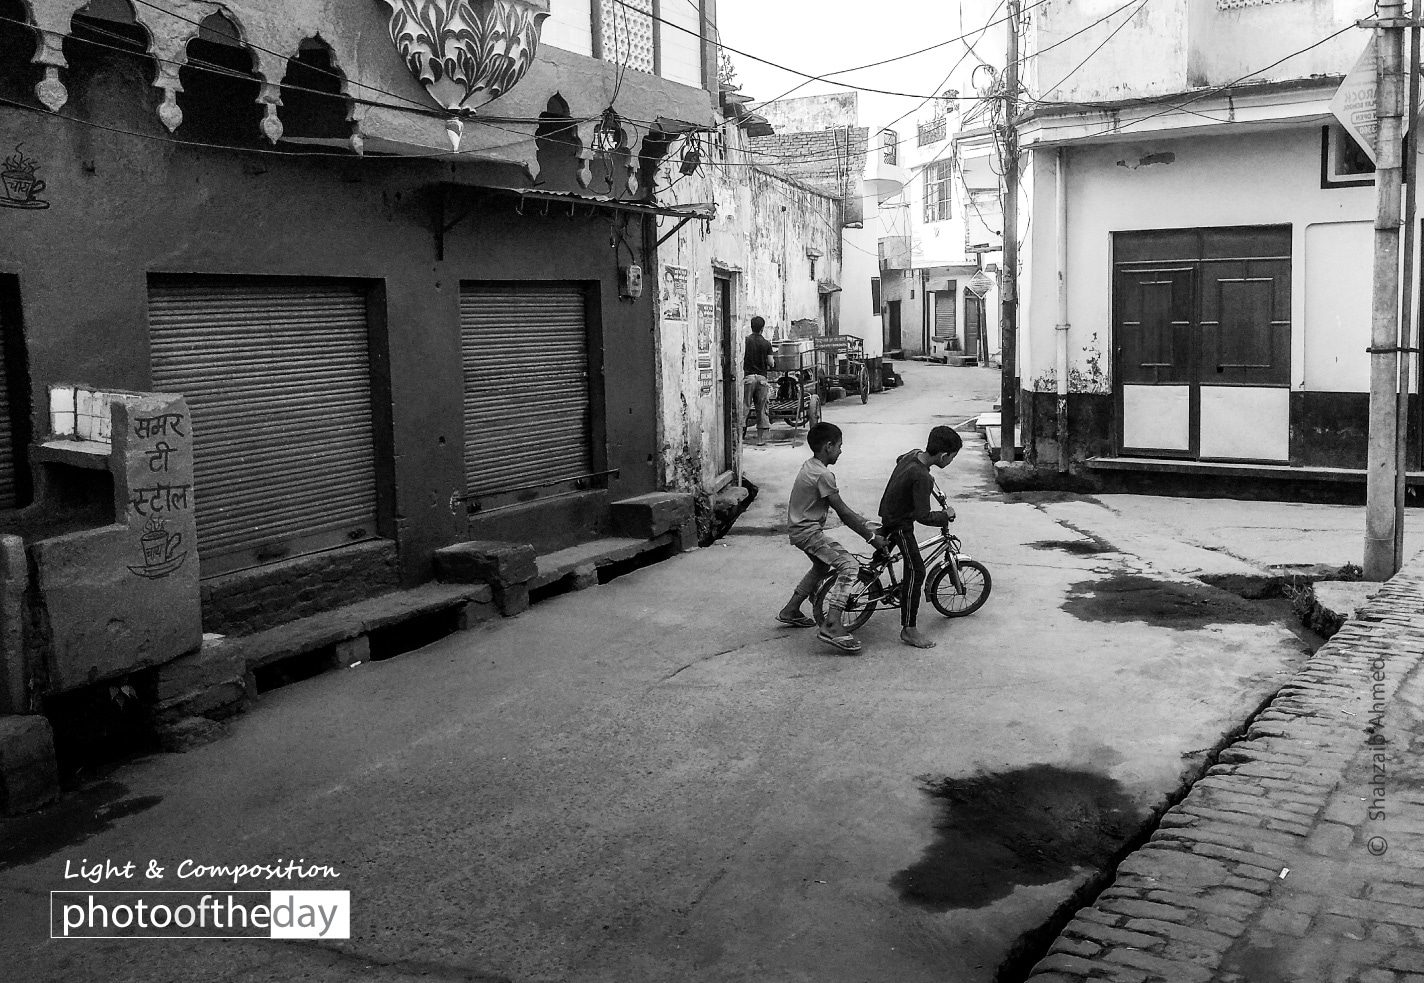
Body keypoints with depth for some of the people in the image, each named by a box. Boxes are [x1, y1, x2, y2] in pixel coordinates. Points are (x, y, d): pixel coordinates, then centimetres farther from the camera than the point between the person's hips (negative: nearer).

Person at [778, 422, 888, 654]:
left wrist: (863, 522, 16)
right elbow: (843, 513, -19)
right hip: (808, 532, -11)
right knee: (849, 565, -18)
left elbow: (841, 507, 17)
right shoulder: (823, 475, -21)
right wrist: (871, 537, -12)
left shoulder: (810, 466, 10)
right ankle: (831, 626, -24)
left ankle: (790, 611, 41)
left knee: (822, 566, 31)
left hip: (800, 528, 11)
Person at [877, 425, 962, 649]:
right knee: (916, 572, -7)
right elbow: (924, 516, -31)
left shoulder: (912, 455, -4)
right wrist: (946, 515, -14)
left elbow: (899, 461, 23)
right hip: (900, 525, -9)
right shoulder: (921, 477, -32)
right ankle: (908, 630, -4)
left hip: (888, 512, 9)